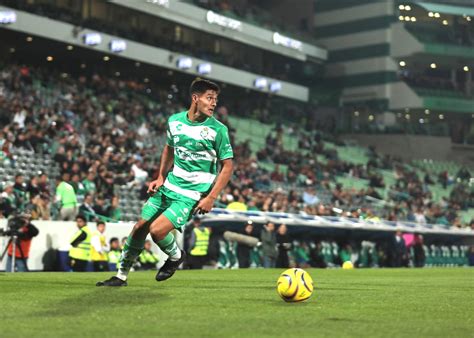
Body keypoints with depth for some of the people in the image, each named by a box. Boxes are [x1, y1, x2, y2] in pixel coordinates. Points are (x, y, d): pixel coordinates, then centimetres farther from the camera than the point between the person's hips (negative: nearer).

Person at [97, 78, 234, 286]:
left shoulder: (217, 129, -12)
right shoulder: (175, 121, 1)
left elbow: (227, 166, -9)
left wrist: (211, 198, -14)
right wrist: (161, 177, 10)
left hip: (192, 195, -5)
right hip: (169, 186, 5)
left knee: (157, 230, -19)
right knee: (140, 228, 7)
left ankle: (176, 256, 14)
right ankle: (121, 276, 24)